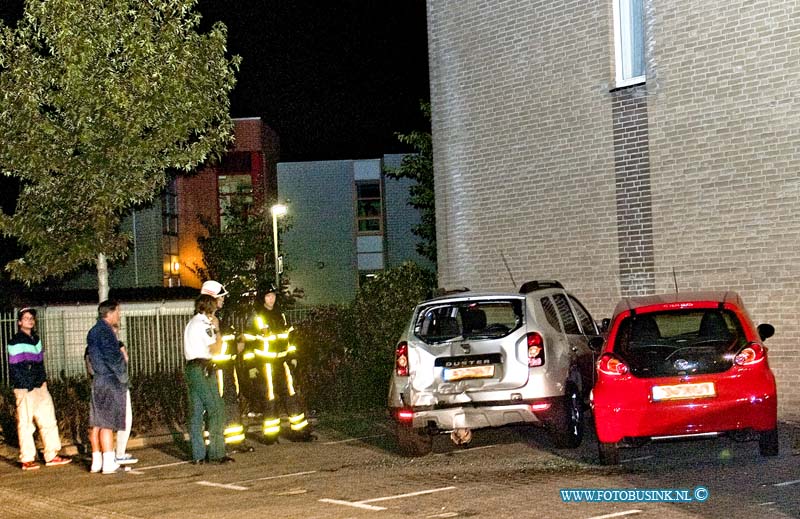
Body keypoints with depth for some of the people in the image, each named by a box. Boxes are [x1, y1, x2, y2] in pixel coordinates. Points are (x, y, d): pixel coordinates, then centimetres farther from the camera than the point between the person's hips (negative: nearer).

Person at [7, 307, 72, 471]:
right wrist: (26, 386, -14)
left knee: (48, 421, 8)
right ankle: (27, 460, 1)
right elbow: (13, 368, -10)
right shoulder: (16, 343, -7)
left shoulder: (36, 339, 16)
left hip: (40, 387, 8)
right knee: (25, 424, -3)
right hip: (25, 390, -8)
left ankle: (51, 456, 13)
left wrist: (43, 380, 12)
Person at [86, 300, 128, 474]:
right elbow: (113, 357, -19)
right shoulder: (105, 331, -14)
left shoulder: (93, 331, 17)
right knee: (108, 423, -9)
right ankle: (109, 463, -10)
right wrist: (123, 376, -10)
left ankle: (96, 461, 14)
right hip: (110, 381, -10)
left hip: (98, 381, 10)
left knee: (97, 423, 10)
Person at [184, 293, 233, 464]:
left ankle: (198, 454, 8)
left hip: (191, 367, 10)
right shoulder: (204, 325, -11)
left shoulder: (191, 323, 19)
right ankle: (216, 452, -9)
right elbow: (215, 349, -15)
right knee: (216, 409, -7)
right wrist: (216, 329, -4)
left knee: (196, 412, 7)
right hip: (203, 369, -10)